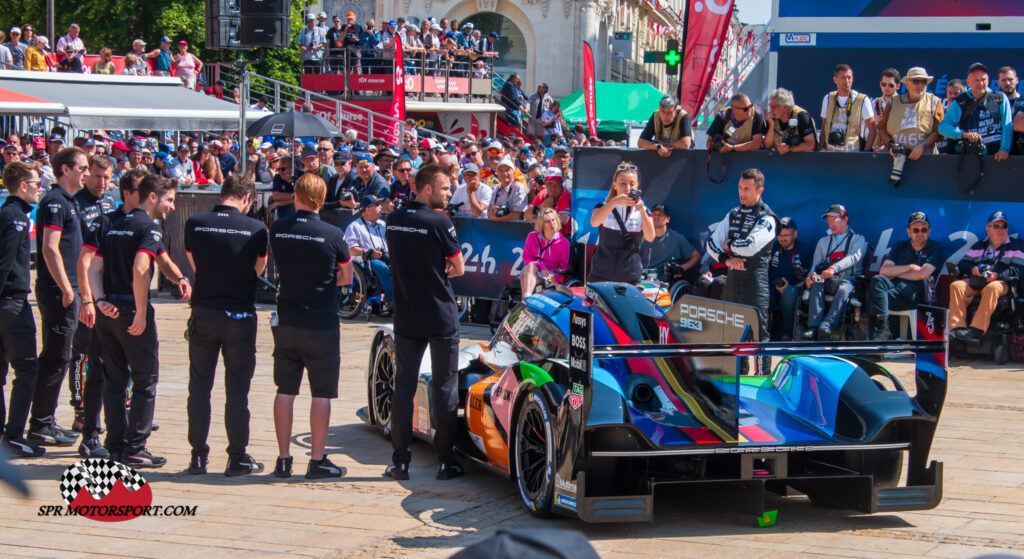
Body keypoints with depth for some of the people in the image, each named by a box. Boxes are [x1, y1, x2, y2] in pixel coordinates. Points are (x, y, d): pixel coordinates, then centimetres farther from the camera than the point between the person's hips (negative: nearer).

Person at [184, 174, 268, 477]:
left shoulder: (194, 224, -3)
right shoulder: (256, 229, -9)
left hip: (203, 313, 2)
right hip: (240, 315, -2)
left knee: (199, 386, 10)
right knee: (237, 388, 5)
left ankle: (198, 456, 12)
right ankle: (237, 457, 8)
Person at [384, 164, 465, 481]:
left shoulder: (393, 220, 5)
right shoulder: (439, 223, -14)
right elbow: (459, 269, -6)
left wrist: (432, 271, 6)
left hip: (405, 318, 5)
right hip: (441, 318, -5)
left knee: (403, 384, 8)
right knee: (445, 387, 3)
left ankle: (400, 461, 8)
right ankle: (446, 461, 6)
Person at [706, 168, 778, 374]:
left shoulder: (766, 219, -7)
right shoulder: (733, 214, 14)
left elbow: (750, 247, -20)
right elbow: (712, 243, 11)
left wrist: (729, 245, -3)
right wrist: (726, 258, -7)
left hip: (755, 278, -7)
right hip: (732, 276, 7)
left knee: (758, 329, -8)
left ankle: (764, 375, -5)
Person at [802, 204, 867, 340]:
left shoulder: (858, 239, 10)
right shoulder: (823, 241, 26)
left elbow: (854, 257, -10)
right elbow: (816, 263, 16)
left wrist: (834, 269, -29)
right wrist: (811, 275, -11)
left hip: (847, 279, -3)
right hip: (827, 281, 3)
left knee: (844, 290, -38)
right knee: (816, 286, -31)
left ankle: (827, 325, -56)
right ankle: (813, 327, -46)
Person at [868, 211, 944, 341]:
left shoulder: (935, 248, 12)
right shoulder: (900, 247, 25)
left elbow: (923, 274, -3)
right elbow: (884, 271, 10)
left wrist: (895, 274, 5)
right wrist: (910, 267, 1)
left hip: (918, 293, -4)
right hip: (895, 286, 5)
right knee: (878, 280, -33)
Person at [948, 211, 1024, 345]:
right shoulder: (979, 246, 27)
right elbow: (962, 264, 20)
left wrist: (997, 275, -17)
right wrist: (972, 269, -5)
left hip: (1001, 283, -4)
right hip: (975, 281, 4)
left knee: (991, 288, -40)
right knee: (956, 286, -26)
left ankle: (976, 330, -48)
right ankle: (957, 328, -38)